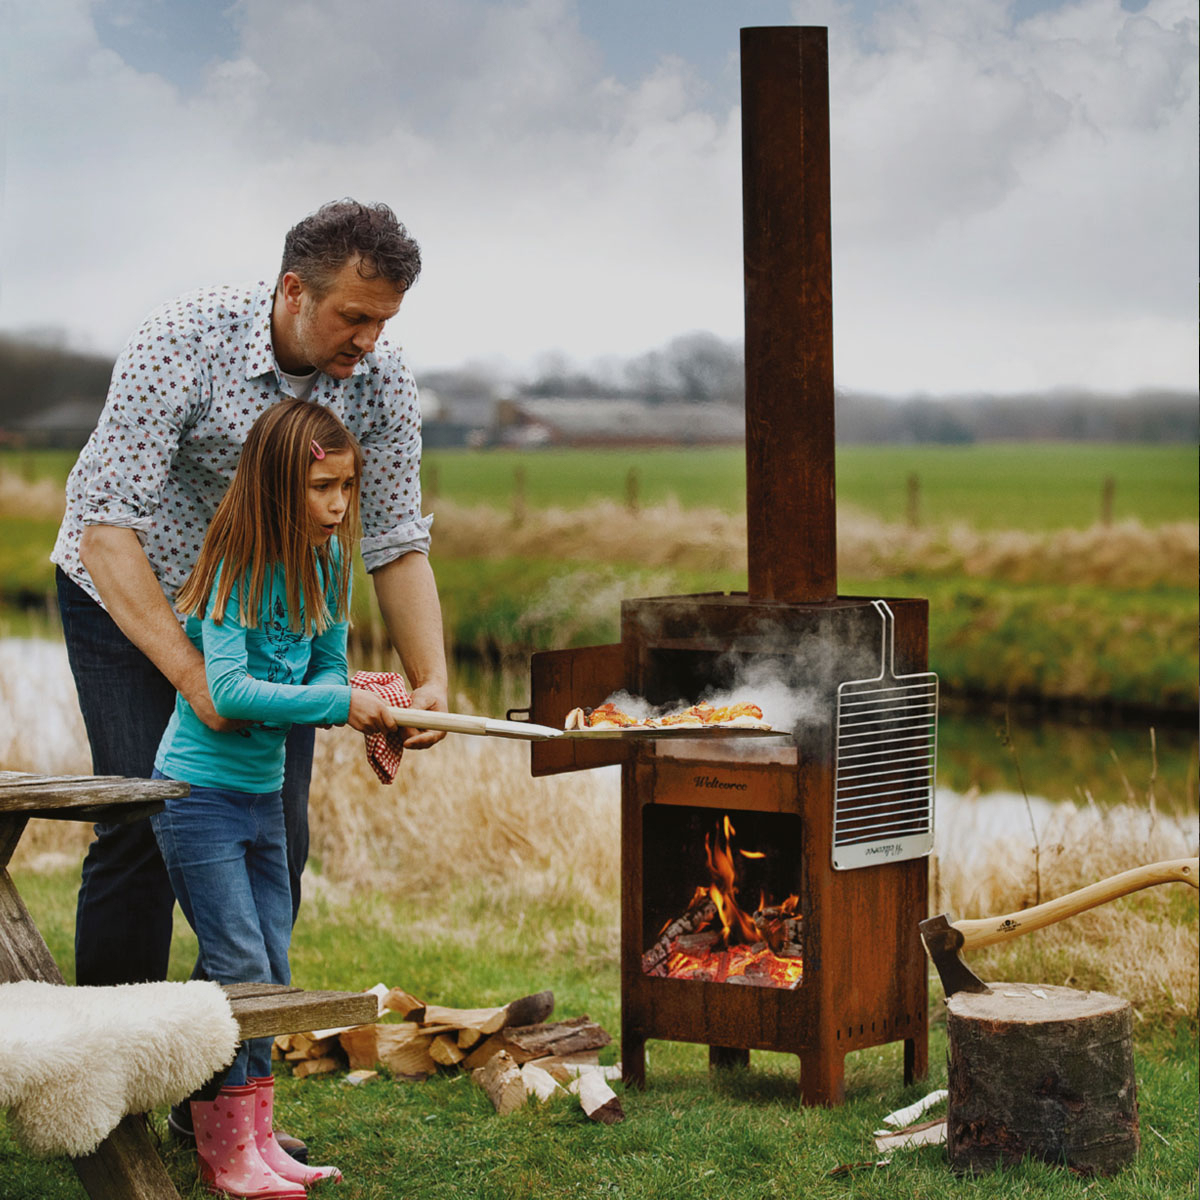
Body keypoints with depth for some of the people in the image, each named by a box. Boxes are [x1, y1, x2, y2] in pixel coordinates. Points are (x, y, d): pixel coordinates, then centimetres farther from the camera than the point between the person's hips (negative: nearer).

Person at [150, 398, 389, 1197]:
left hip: (265, 792, 8)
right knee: (238, 966, -8)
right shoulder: (237, 572, -19)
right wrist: (339, 701, -27)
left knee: (272, 971, 10)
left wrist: (364, 710, -14)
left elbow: (327, 674, 8)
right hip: (200, 792, -8)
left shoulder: (325, 563, 3)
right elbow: (227, 691, -26)